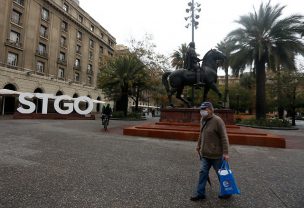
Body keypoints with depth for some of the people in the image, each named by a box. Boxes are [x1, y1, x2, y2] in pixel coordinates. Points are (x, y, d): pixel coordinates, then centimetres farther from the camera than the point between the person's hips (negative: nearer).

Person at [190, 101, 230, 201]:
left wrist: (225, 152, -19)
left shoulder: (217, 120, -18)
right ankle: (200, 193, 24)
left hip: (216, 154, -6)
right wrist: (198, 146, 20)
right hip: (205, 154, 6)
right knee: (203, 172, 11)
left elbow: (224, 137, -18)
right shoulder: (203, 120, 4)